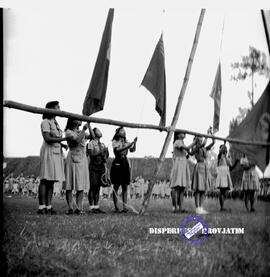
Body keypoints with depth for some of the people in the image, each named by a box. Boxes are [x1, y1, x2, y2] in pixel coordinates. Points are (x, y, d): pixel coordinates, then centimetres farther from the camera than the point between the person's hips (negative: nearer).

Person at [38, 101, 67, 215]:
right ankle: (42, 207, -9)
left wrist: (62, 144, 4)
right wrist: (63, 139, -16)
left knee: (51, 180, 5)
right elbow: (47, 138, -17)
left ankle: (48, 206, 6)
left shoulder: (55, 123, 19)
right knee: (45, 180, -9)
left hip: (57, 153, 9)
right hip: (48, 152, -9)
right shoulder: (45, 122, -7)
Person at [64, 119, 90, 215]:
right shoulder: (68, 132, -2)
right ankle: (70, 208, -3)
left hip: (82, 160, 6)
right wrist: (84, 129, -14)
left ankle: (79, 208, 1)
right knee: (69, 186, -5)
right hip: (72, 160, -6)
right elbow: (77, 140, -17)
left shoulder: (80, 132, 19)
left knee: (81, 185, 1)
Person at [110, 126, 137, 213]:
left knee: (125, 187, 1)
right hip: (117, 163, -5)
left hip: (125, 163, 5)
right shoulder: (115, 142, -1)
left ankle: (124, 207, 1)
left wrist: (134, 143, -19)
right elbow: (118, 150, -20)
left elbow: (132, 150, -1)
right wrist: (130, 144, -25)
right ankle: (116, 207, 3)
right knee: (116, 186, -1)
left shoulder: (126, 142, 12)